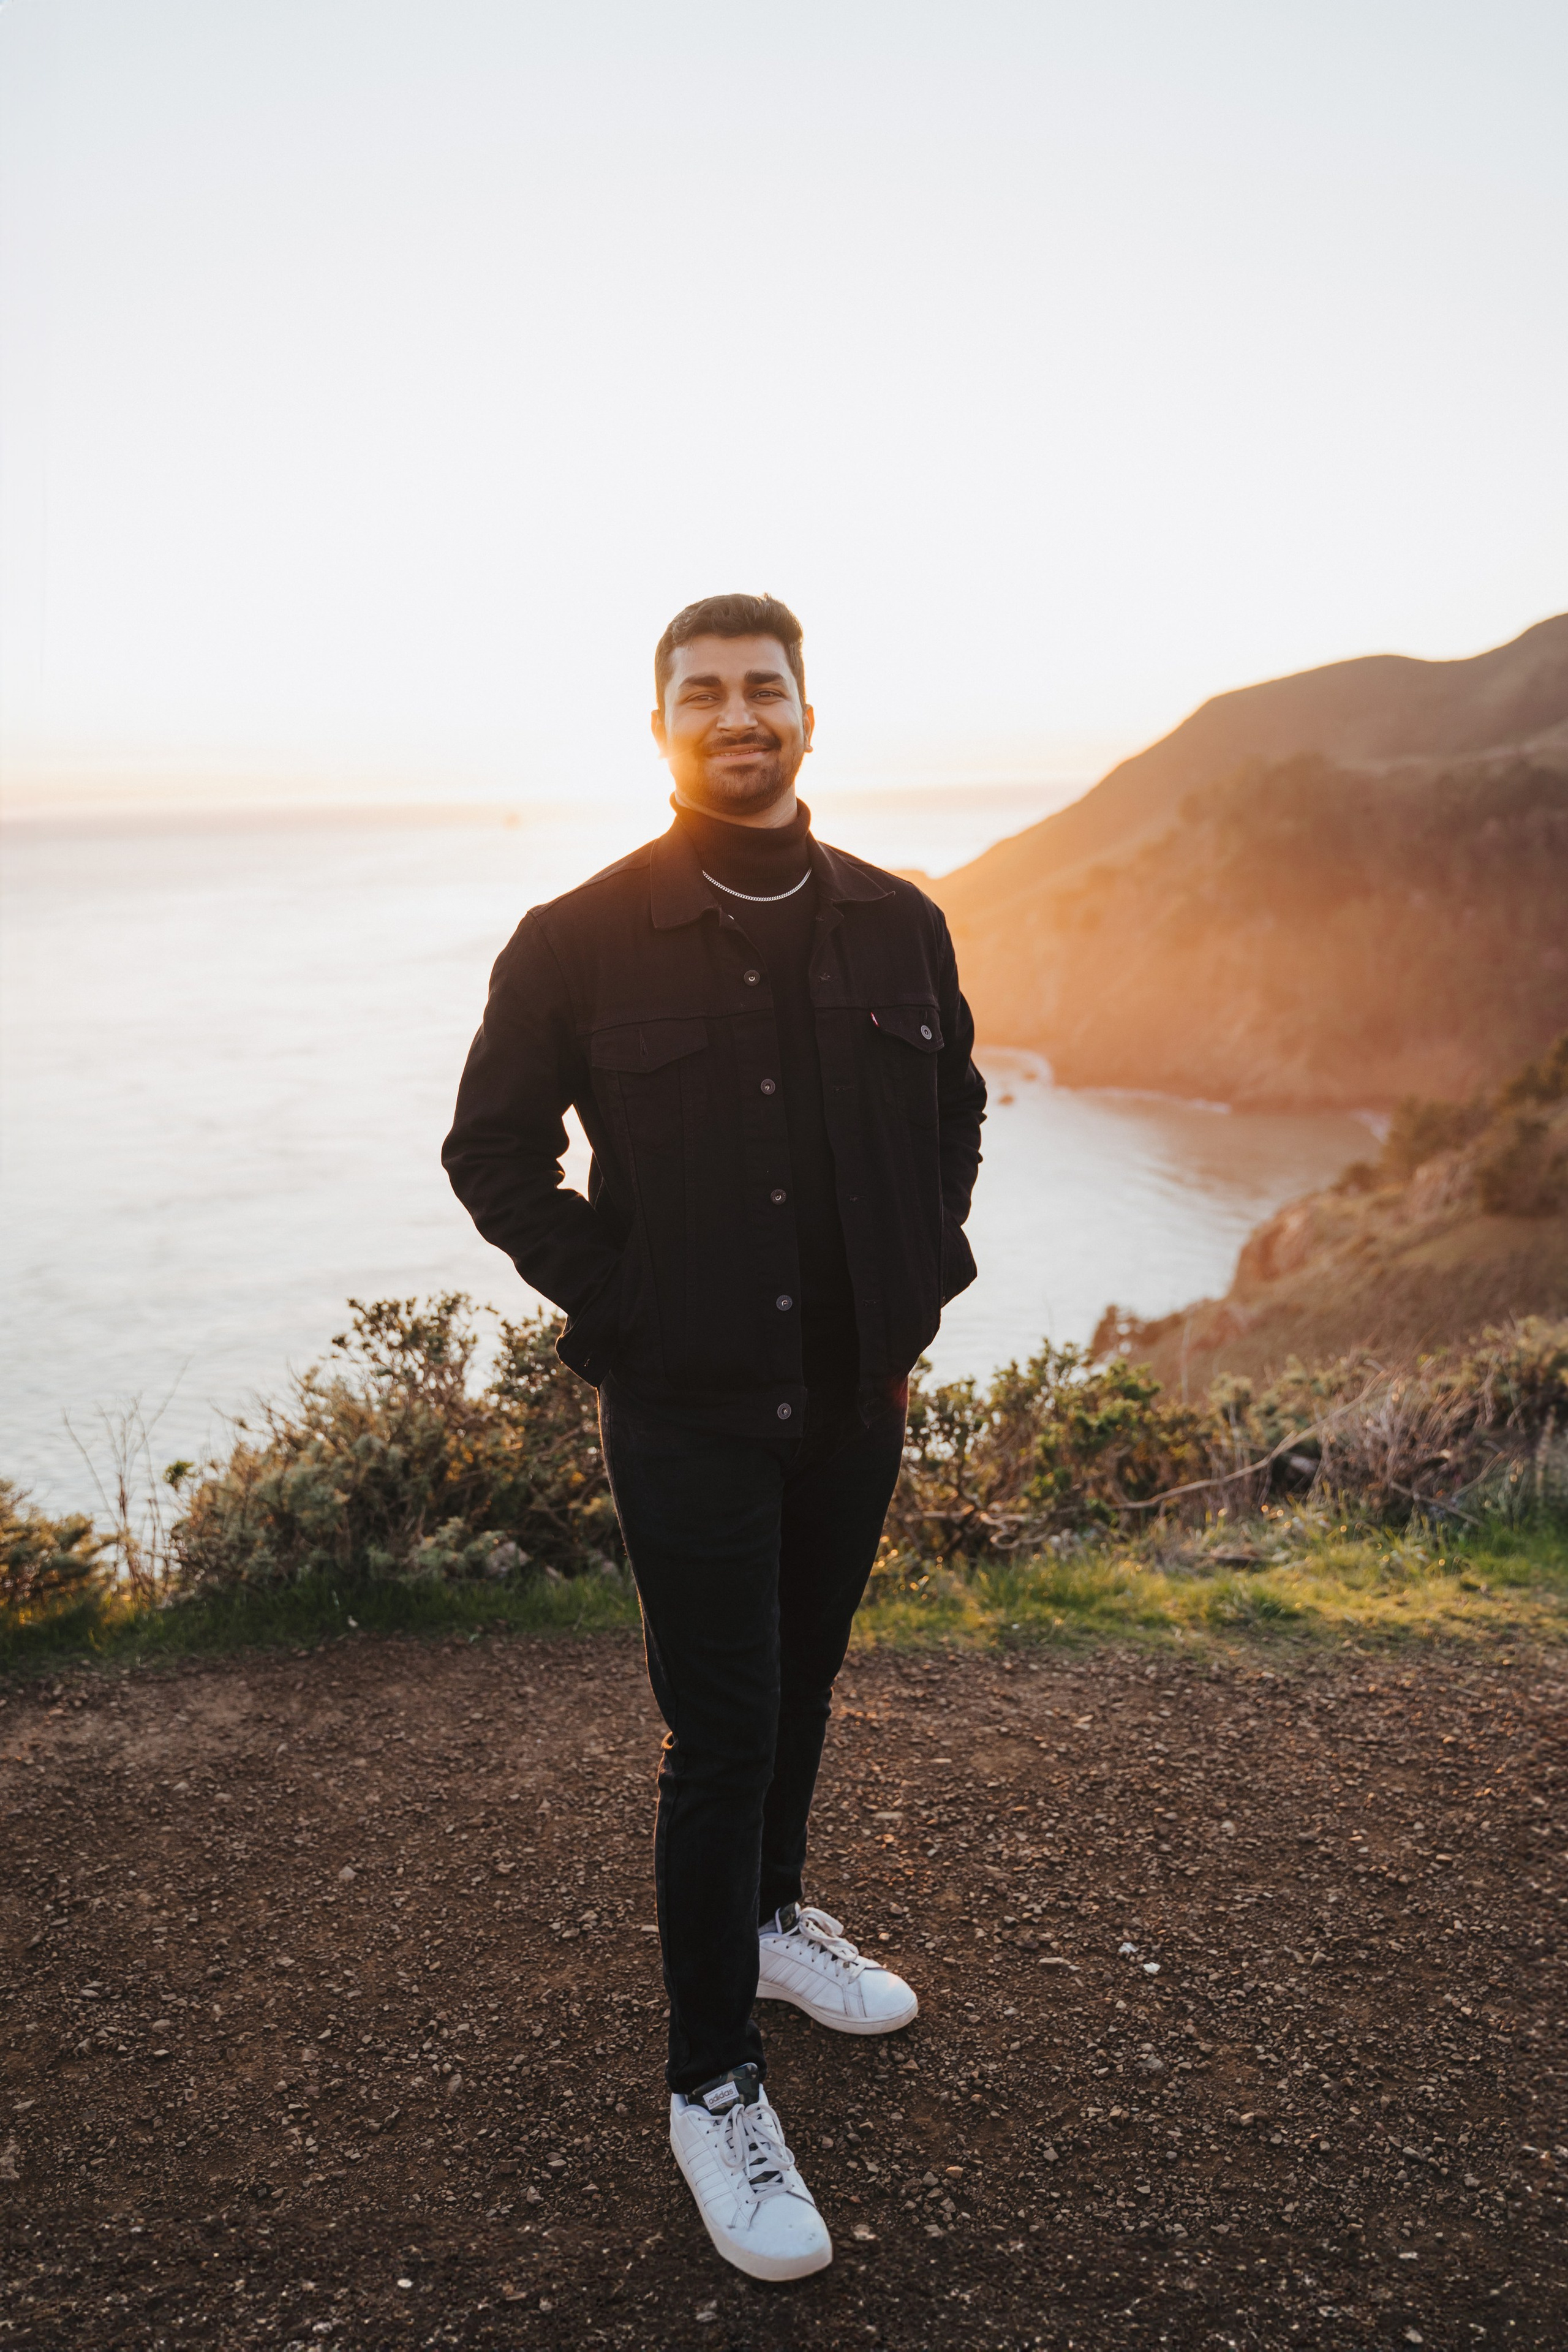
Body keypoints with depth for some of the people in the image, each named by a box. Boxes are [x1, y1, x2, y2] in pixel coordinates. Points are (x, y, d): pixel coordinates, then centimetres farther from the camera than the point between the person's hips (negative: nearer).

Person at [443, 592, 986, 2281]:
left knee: (799, 1684, 21)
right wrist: (616, 1306, -9)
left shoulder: (897, 927, 2)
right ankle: (713, 2084, 20)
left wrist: (920, 1291, 6)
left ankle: (771, 1917, 47)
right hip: (688, 1402, -4)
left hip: (854, 1394, 5)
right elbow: (491, 1152, -2)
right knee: (722, 1732, 0)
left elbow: (952, 1113, 15)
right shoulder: (581, 940, -9)